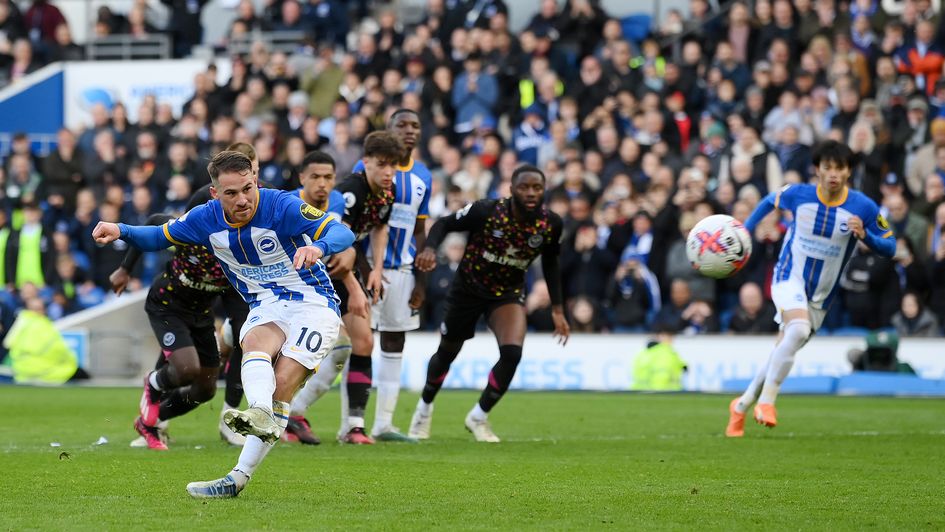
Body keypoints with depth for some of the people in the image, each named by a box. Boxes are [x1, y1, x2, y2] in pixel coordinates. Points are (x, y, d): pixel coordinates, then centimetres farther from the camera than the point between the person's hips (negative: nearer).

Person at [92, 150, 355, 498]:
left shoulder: (283, 207, -20)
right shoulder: (207, 219, -4)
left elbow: (343, 233, -28)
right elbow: (160, 237, 12)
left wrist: (318, 247, -51)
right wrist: (120, 231, -8)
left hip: (313, 303, -4)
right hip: (265, 308, 4)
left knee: (281, 385, -20)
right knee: (255, 345, -31)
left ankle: (239, 477, -27)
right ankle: (261, 415, -58)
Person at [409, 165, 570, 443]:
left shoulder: (551, 224, -15)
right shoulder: (486, 211, -26)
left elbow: (550, 263, 3)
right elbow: (444, 224, -14)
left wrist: (557, 309, 2)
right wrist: (430, 249, -34)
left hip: (509, 294, 2)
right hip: (469, 289, -2)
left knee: (512, 354, -20)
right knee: (447, 352, 13)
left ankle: (479, 417, 3)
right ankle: (425, 408, 43)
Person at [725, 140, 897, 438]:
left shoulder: (863, 207, -12)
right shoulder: (798, 195, -10)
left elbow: (889, 247, -6)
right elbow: (770, 201, 12)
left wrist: (864, 235, -25)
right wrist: (744, 231, 8)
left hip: (821, 297, 3)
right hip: (789, 279, -3)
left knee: (784, 352, 8)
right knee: (799, 329, -32)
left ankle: (741, 406, 29)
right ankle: (766, 400, -25)